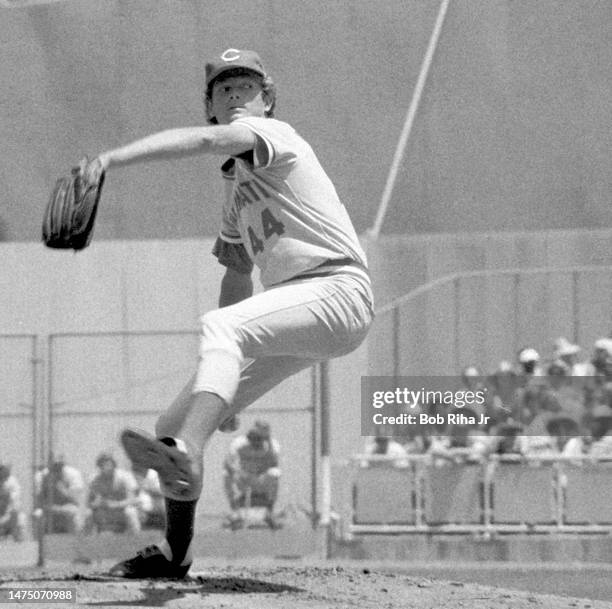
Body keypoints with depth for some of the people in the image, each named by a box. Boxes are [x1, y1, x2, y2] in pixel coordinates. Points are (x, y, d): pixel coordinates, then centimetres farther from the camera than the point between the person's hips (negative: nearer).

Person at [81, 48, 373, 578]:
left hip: (339, 287, -9)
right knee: (175, 423, 7)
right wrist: (220, 376, 26)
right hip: (297, 314, 9)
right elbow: (238, 275, 32)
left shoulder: (272, 134, -2)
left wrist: (114, 158, -34)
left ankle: (186, 455, -54)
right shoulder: (237, 188, 25)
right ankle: (175, 553, 20)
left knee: (219, 326, -36)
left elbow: (202, 140, -22)